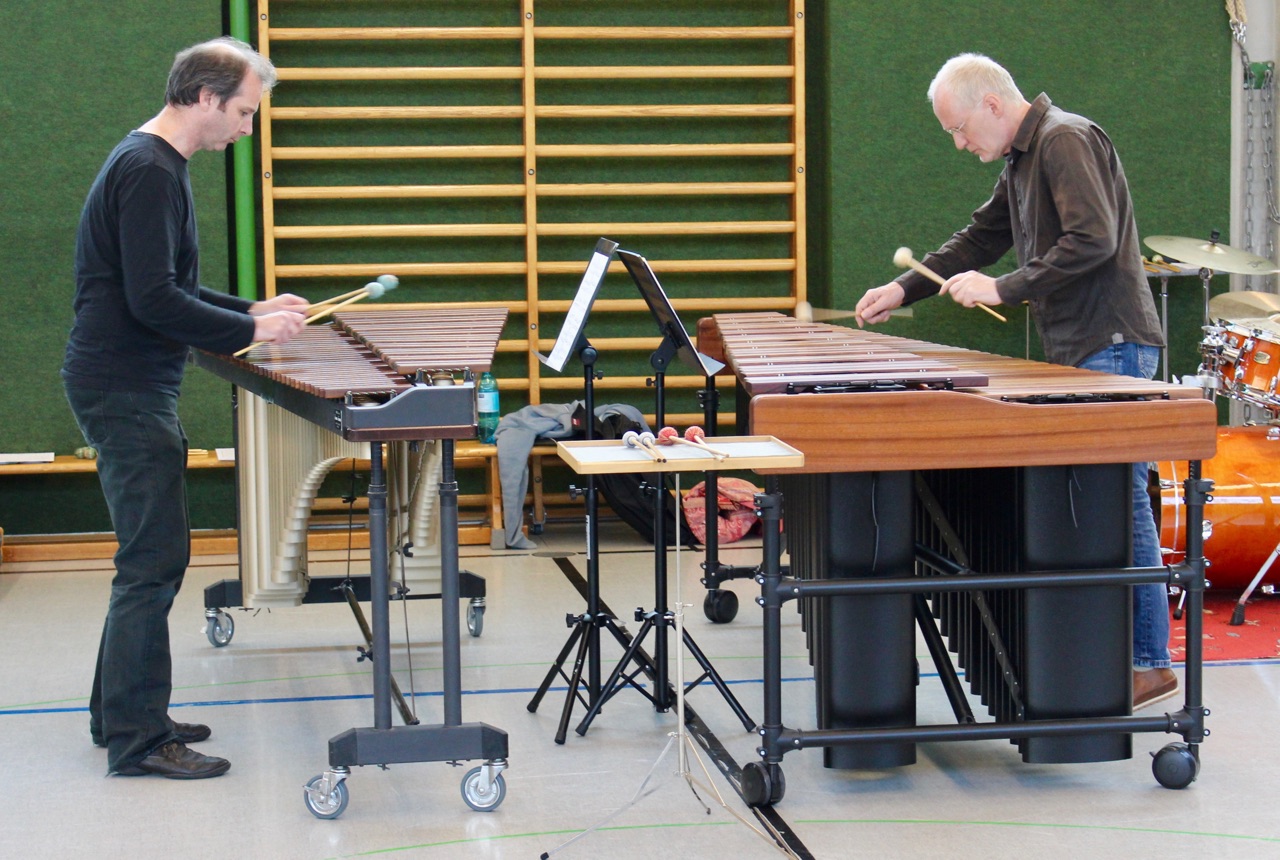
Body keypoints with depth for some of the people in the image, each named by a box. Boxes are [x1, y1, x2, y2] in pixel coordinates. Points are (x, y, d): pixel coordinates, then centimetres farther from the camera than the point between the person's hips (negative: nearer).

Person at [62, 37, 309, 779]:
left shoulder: (153, 163, 14)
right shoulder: (148, 171, -18)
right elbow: (154, 301, -24)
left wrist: (251, 309, 13)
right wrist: (251, 331, -17)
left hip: (132, 389, 10)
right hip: (126, 391, -10)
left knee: (152, 558, 16)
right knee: (154, 562, -6)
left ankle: (122, 713, 25)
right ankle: (137, 740, 0)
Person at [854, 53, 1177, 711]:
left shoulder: (1066, 140, -12)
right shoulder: (1021, 161, 19)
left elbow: (1093, 239, -22)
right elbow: (980, 240, 26)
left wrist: (1004, 288, -18)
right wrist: (903, 290, 19)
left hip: (1112, 348, -10)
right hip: (1077, 352, 10)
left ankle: (1149, 662, -5)